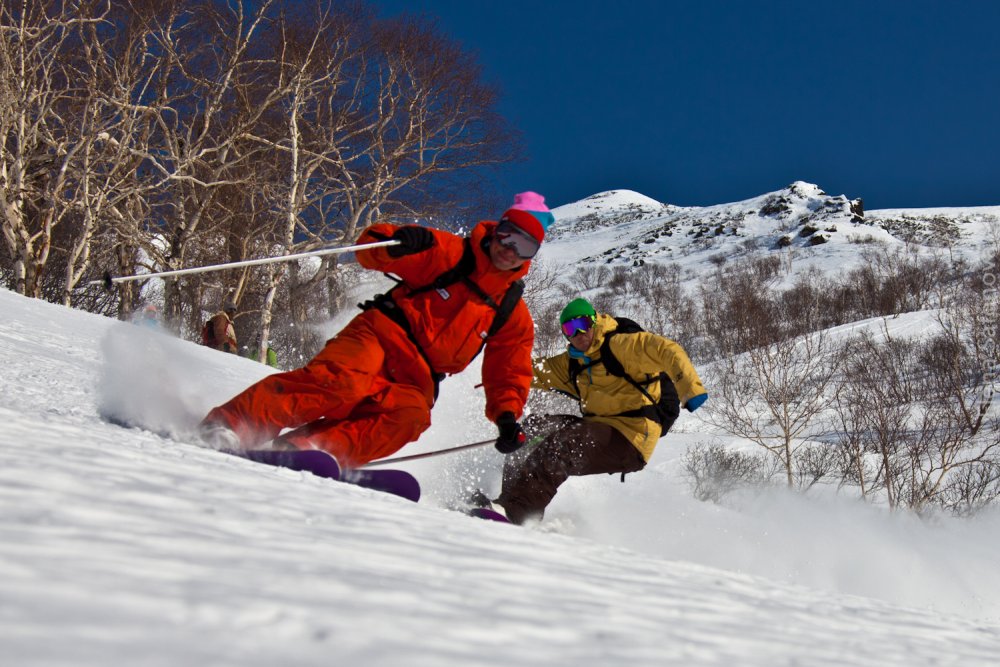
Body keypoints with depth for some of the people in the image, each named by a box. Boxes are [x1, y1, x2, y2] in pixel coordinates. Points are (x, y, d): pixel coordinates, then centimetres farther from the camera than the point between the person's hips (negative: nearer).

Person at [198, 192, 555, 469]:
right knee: (342, 382, -33)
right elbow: (371, 248, -2)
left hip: (415, 379, 3)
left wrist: (507, 416, 2)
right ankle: (230, 423, -31)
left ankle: (306, 447, -41)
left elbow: (509, 372, 20)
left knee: (411, 415, -31)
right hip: (383, 333, -3)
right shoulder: (451, 254, 4)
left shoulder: (513, 314, 16)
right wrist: (397, 241, -26)